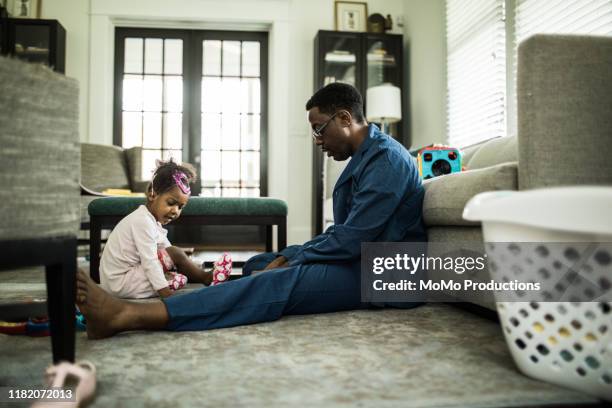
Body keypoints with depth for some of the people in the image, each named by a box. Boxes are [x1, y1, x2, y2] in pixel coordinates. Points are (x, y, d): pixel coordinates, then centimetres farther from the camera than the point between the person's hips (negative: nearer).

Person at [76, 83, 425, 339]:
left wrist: (286, 264, -15)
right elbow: (342, 232, 14)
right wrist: (284, 258, 0)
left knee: (277, 283, -29)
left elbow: (349, 242, -23)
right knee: (257, 264, 9)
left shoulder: (386, 159, -16)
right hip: (360, 257, 10)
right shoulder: (364, 157, 16)